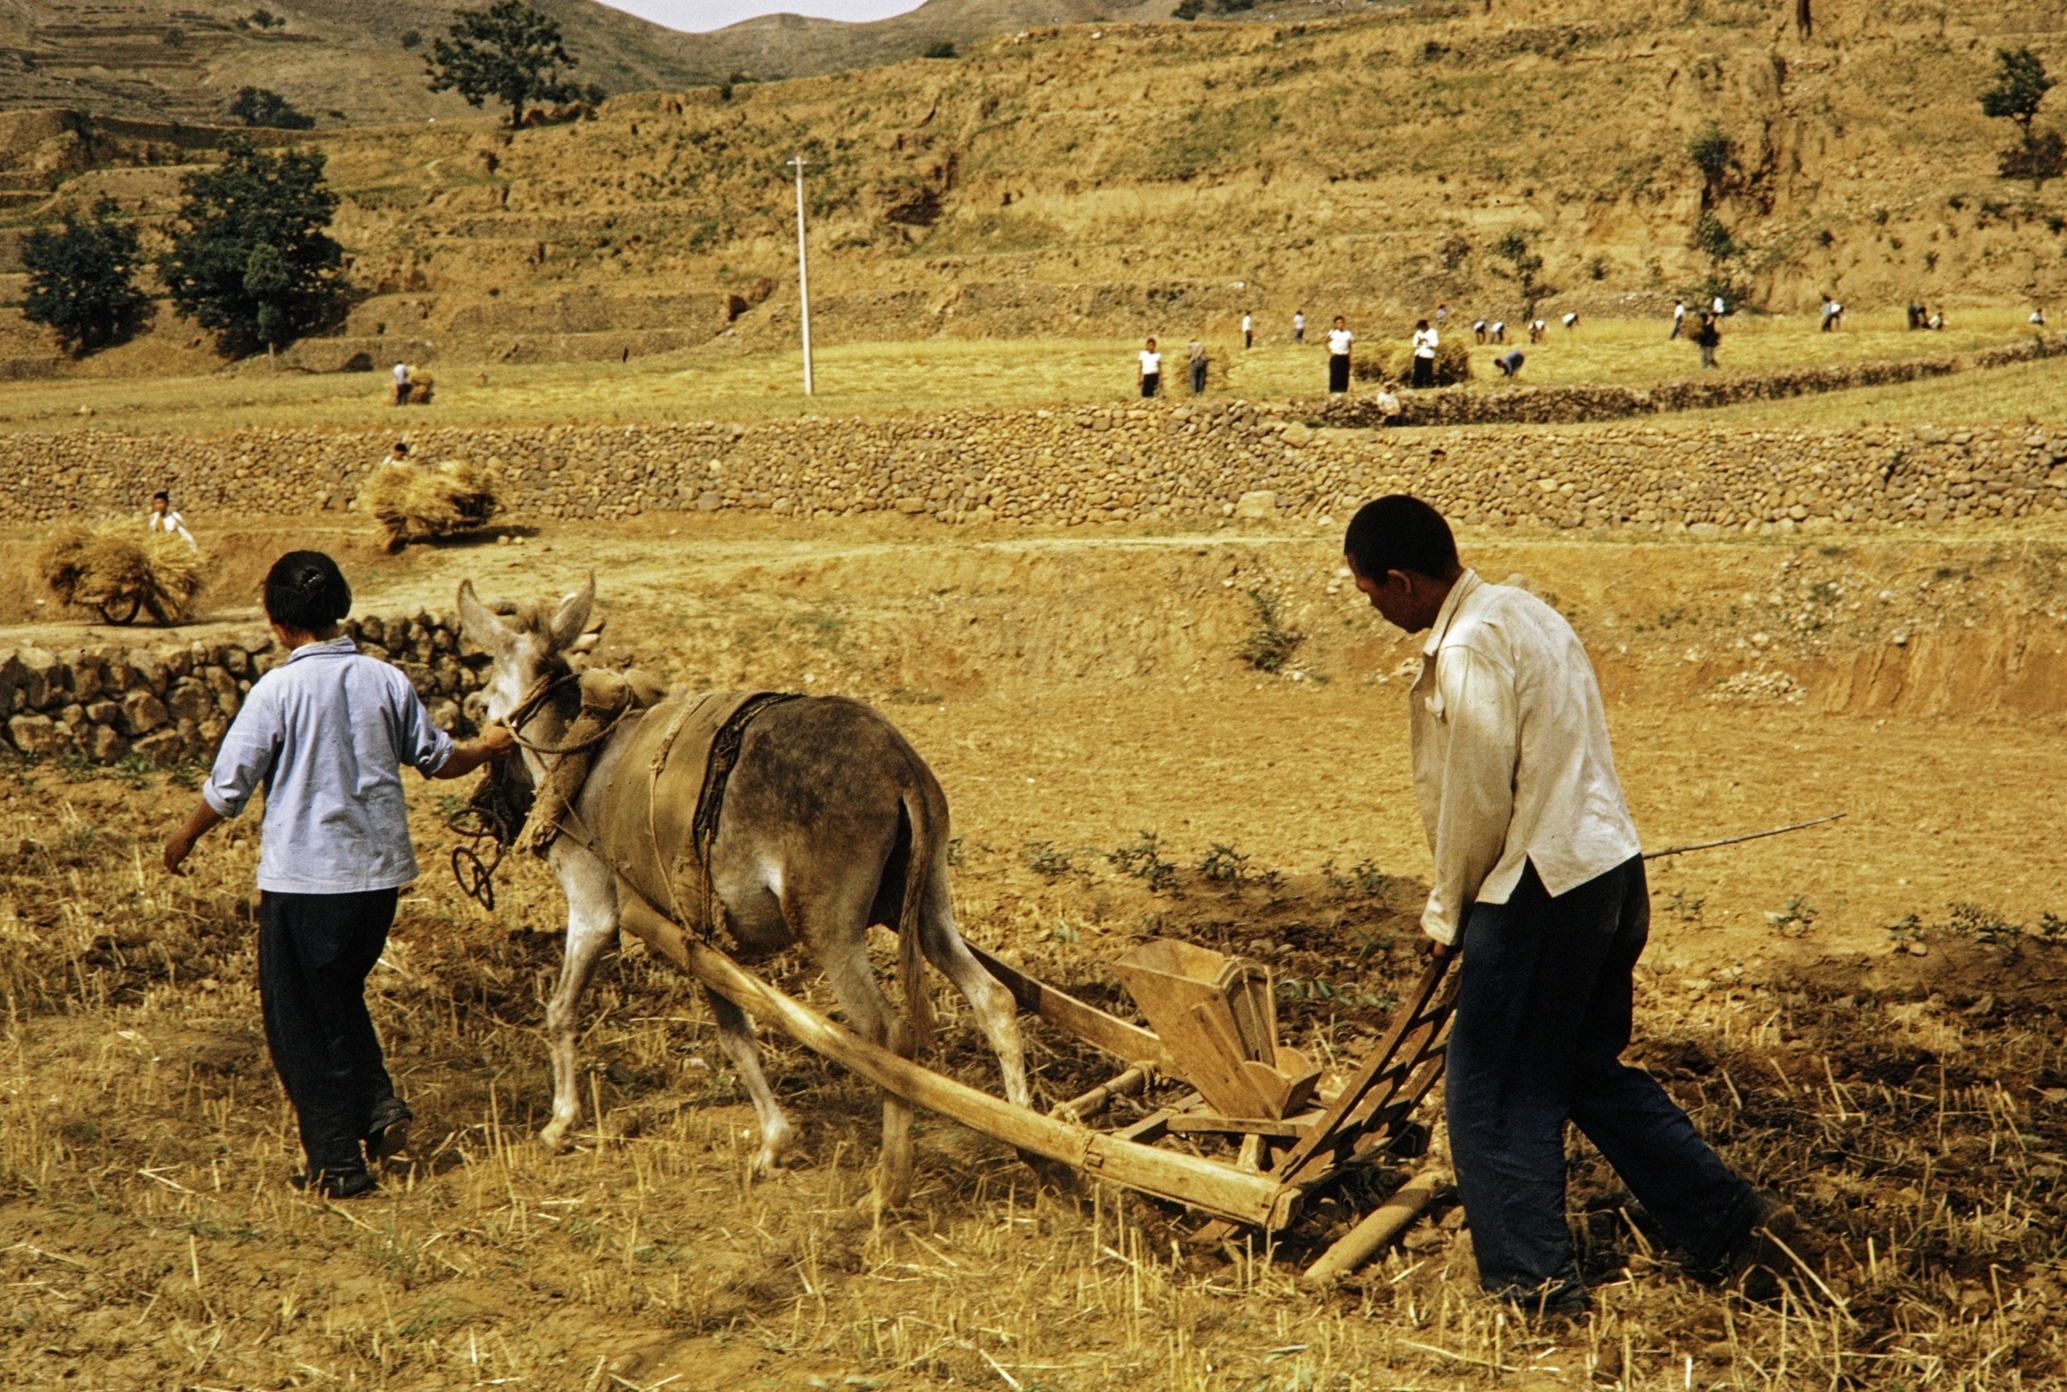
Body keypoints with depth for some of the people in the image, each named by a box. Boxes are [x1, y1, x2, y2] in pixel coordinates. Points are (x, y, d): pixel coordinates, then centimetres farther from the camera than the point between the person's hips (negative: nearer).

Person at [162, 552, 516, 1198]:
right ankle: (379, 1104, 8)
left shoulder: (278, 690, -13)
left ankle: (337, 1164, 10)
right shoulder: (386, 679, -1)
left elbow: (228, 787, -7)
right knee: (340, 998, 25)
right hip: (379, 872, 5)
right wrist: (486, 748, 32)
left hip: (302, 879, -5)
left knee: (300, 1022, 8)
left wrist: (184, 839, 11)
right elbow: (437, 758, 11)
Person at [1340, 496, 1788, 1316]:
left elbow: (1476, 803, -15)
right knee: (1591, 1072, 21)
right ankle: (1732, 1224, 23)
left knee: (1493, 1095, 2)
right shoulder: (1524, 612, 13)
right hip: (1610, 872, 10)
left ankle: (1534, 1285, 7)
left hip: (1543, 889, -10)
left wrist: (1447, 912, 0)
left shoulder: (1469, 650, -18)